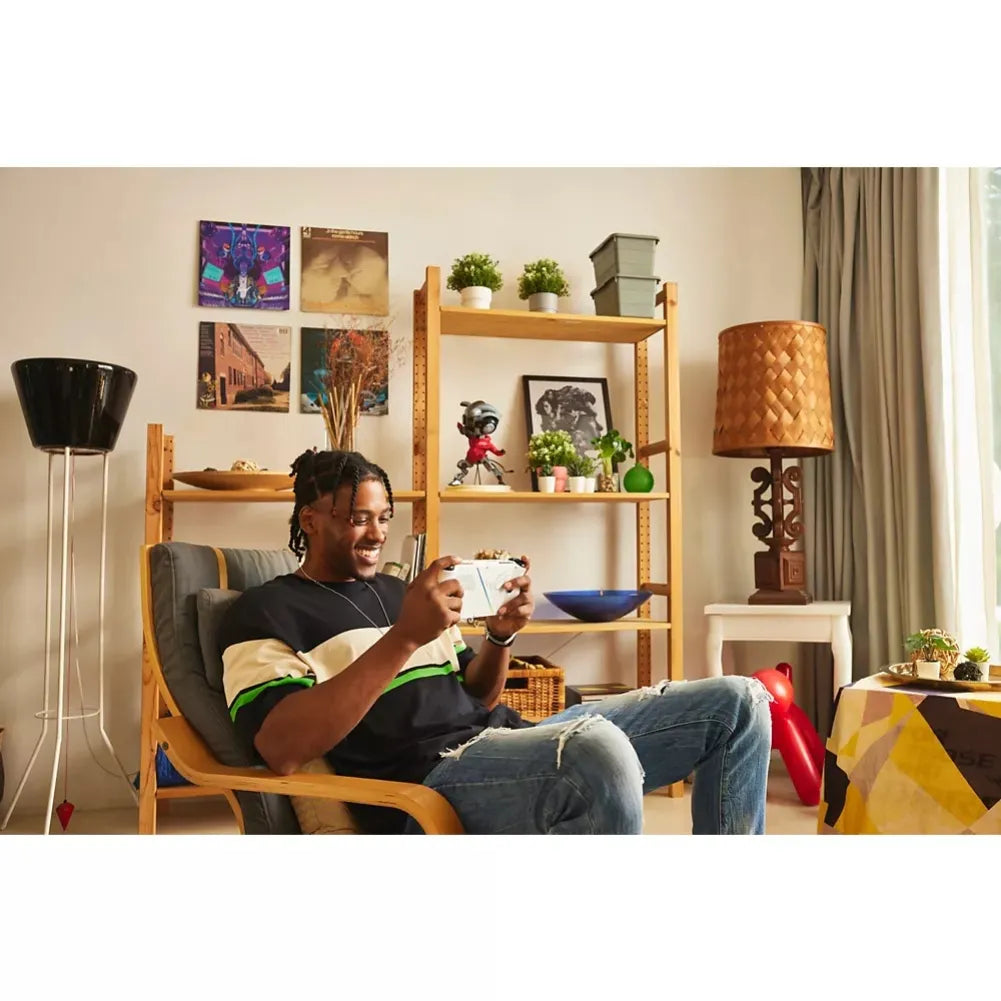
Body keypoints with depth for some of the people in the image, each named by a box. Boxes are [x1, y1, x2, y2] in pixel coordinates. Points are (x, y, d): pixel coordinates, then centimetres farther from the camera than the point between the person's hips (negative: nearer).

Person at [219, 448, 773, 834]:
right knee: (600, 749, -42)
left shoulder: (396, 591, 25)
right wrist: (404, 637, -21)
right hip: (429, 782, -8)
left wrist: (500, 636, 3)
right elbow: (282, 748, -16)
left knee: (737, 702, 1)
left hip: (508, 739, 8)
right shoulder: (264, 612, 3)